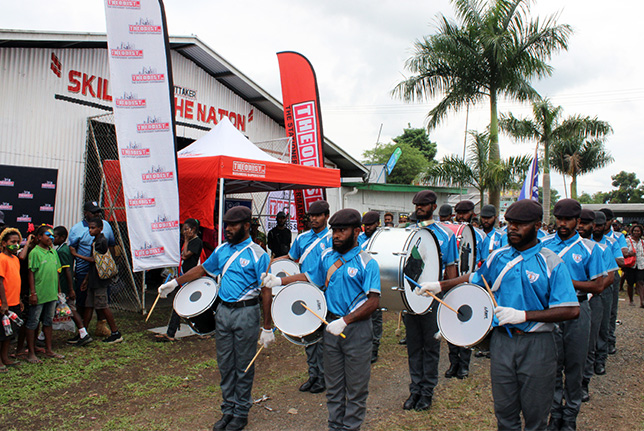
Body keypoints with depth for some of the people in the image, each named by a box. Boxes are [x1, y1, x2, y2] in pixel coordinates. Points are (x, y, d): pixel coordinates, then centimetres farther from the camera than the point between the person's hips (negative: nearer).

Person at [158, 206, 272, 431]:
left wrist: (267, 327, -14)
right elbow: (202, 269, 23)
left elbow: (265, 291, -12)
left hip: (246, 313, -6)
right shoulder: (222, 250, 8)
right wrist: (175, 283, 20)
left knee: (243, 366, 5)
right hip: (223, 311, 6)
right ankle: (228, 410, 27)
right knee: (225, 365, 13)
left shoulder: (257, 254, -11)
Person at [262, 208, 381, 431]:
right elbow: (309, 277, 18)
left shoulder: (366, 263, -12)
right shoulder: (327, 256, 5)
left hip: (356, 330, -5)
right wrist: (280, 281, 5)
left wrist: (345, 321, -24)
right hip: (332, 326, 5)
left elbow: (373, 301, -18)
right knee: (333, 384, 16)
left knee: (356, 387, 6)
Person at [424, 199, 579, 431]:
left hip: (536, 345, -3)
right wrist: (440, 285, 11)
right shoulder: (499, 257, 5)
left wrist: (523, 315, -22)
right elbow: (475, 278, 22)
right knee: (504, 411, 12)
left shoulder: (551, 263, -9)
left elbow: (571, 310, -15)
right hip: (501, 340, 4)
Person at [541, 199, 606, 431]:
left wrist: (568, 282, -14)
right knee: (552, 365, 8)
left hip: (577, 310, -1)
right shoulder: (543, 244, 4)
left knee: (575, 366, 8)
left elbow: (598, 286, -4)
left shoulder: (589, 248, -1)